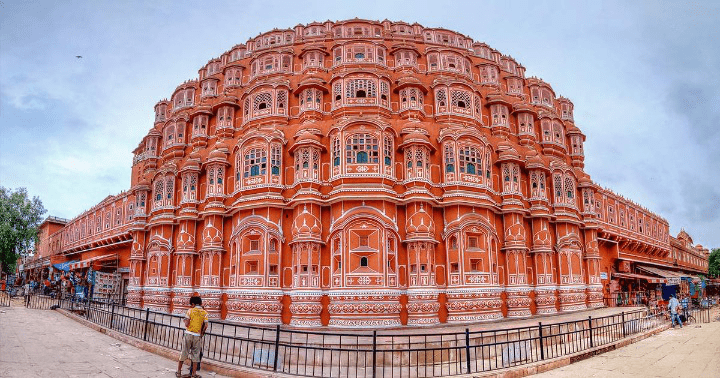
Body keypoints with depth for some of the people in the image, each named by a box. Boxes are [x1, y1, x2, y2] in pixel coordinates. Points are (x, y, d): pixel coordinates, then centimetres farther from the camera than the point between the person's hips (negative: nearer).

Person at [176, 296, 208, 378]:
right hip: (197, 336, 0)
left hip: (189, 334, 0)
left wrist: (186, 321, 14)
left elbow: (186, 324, -7)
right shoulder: (204, 312, -1)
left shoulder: (190, 311, -3)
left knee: (184, 353, 10)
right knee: (195, 354, 8)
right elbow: (205, 326, -4)